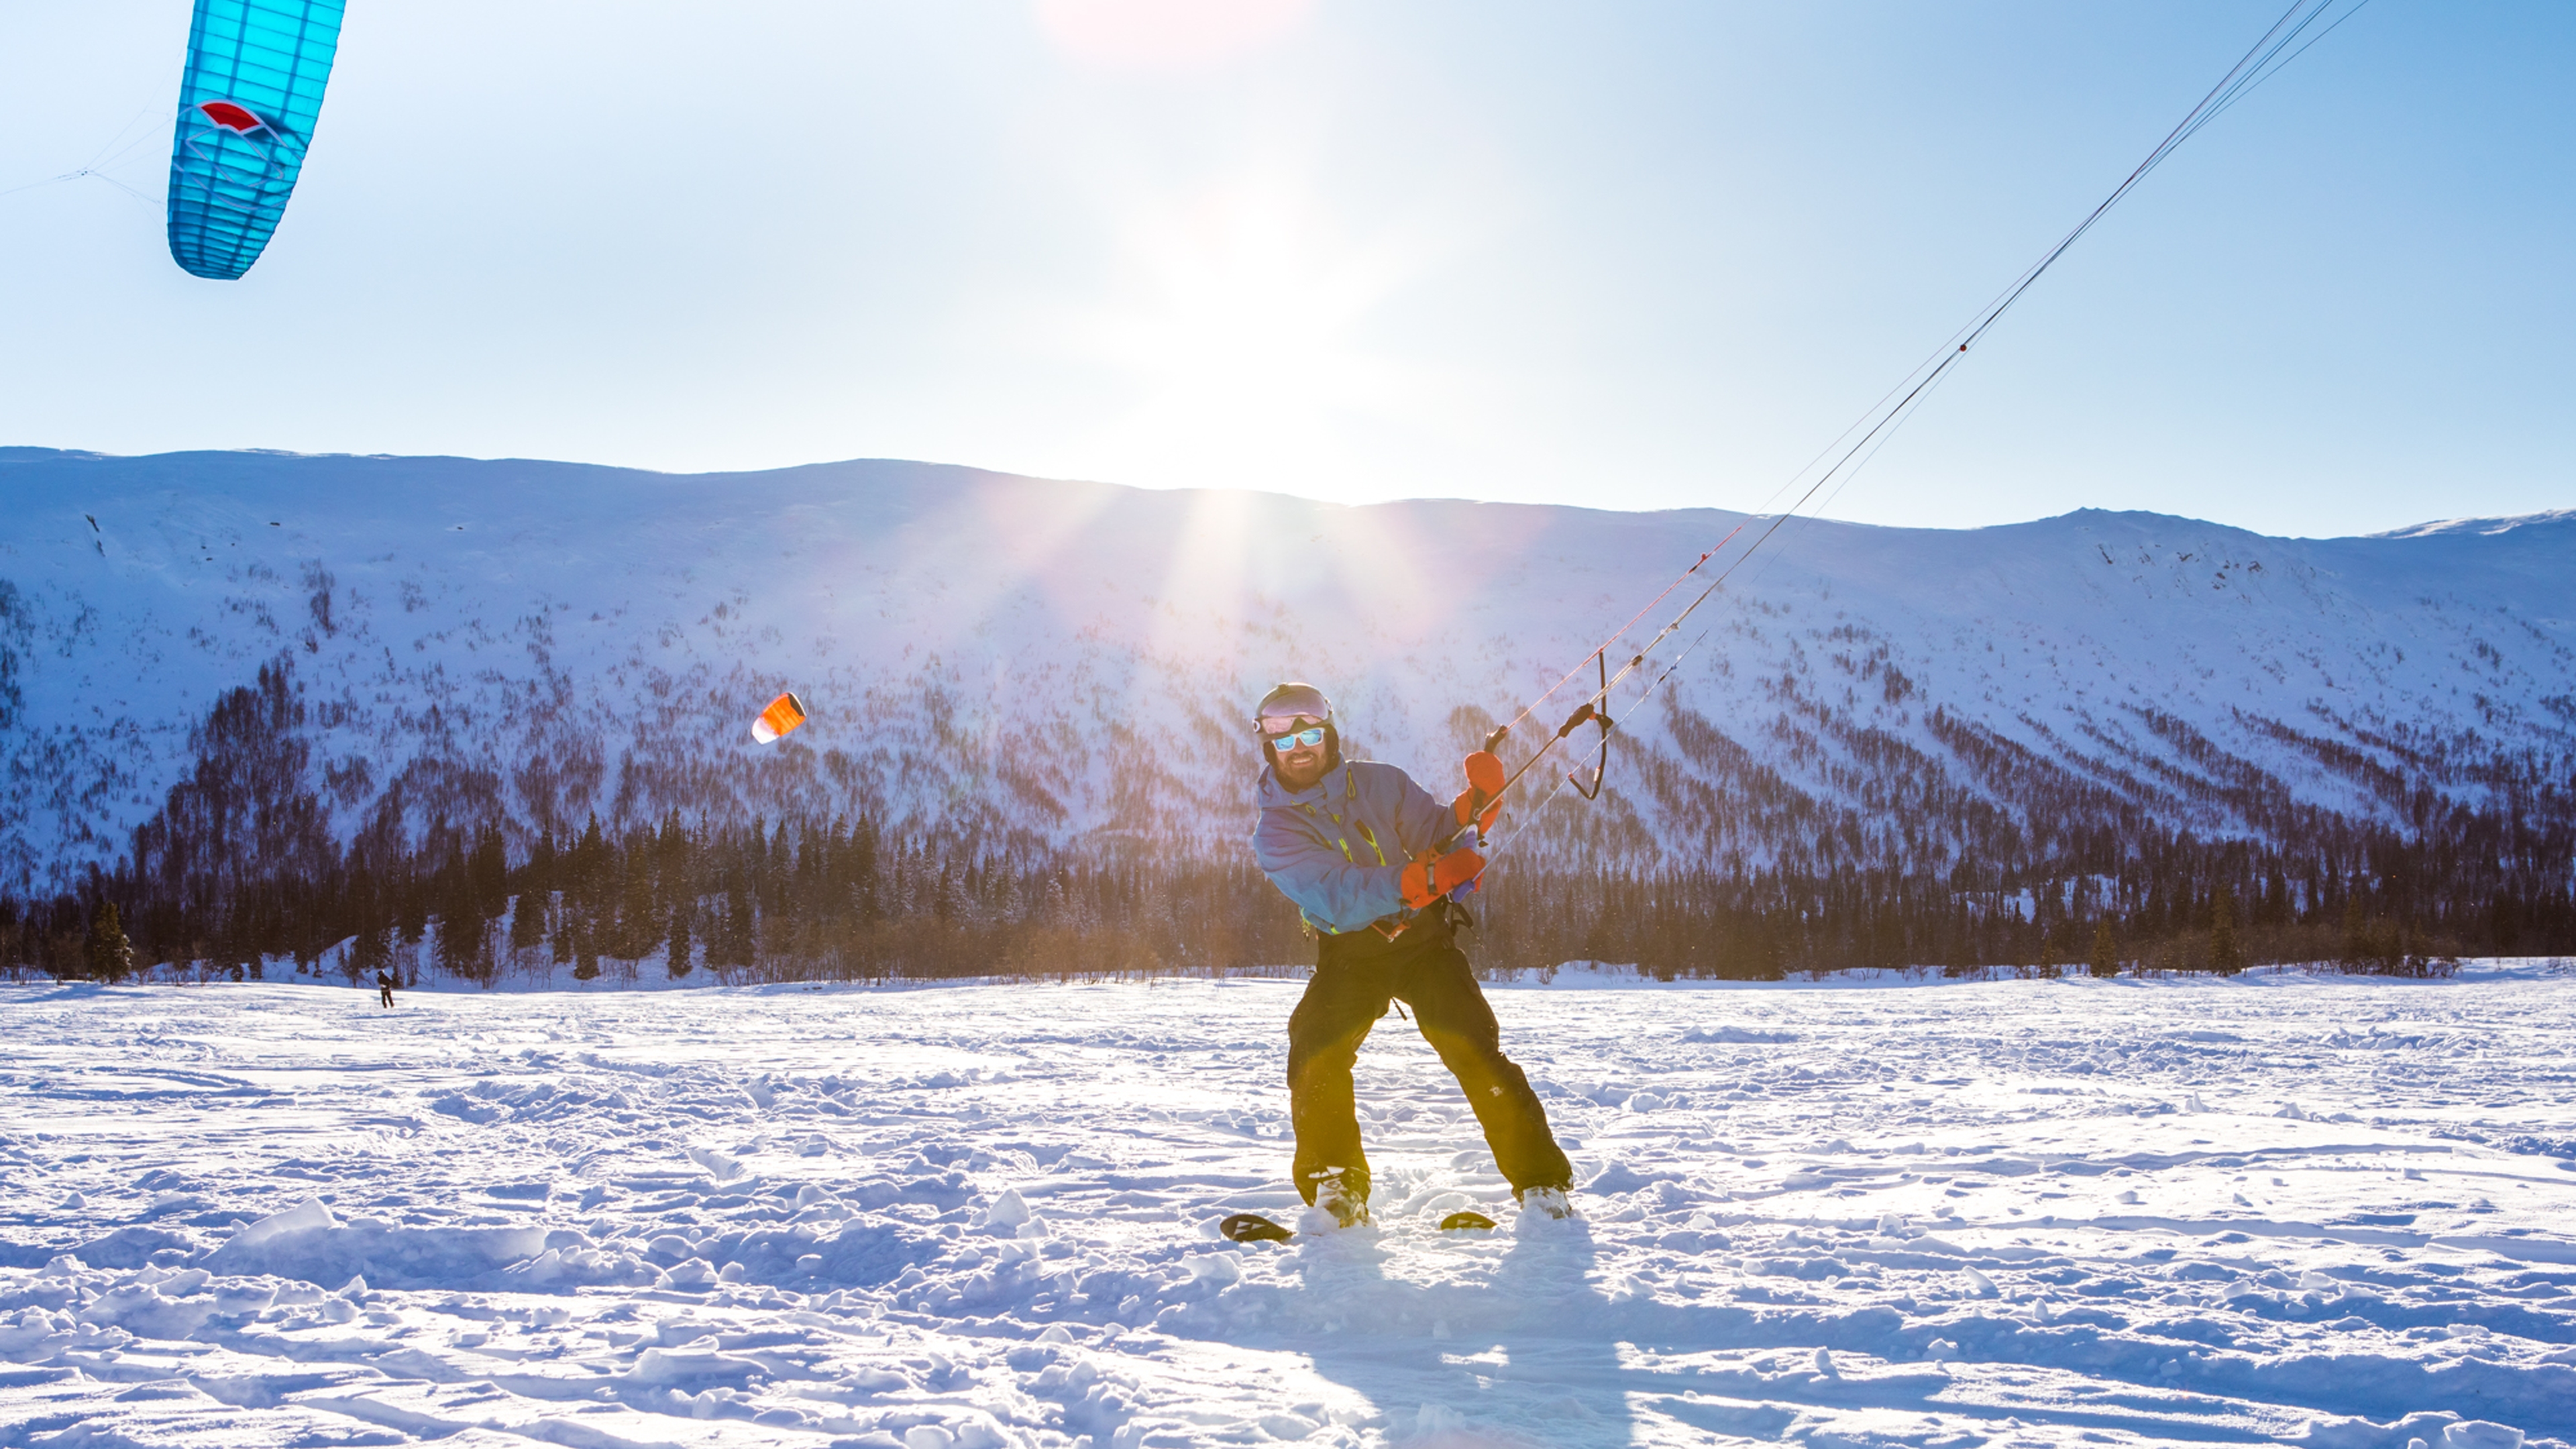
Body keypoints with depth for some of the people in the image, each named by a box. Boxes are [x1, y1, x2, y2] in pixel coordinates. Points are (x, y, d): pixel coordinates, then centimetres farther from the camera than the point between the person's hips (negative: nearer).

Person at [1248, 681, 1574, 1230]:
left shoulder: (1379, 783, -1)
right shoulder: (1274, 833, -8)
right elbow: (1335, 896, -24)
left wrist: (1471, 810, -26)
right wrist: (1423, 880, -38)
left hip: (1423, 939, 0)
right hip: (1350, 953, 0)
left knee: (1475, 1051, -16)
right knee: (1314, 1059, -21)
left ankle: (1542, 1183, -9)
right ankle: (1337, 1191, -4)